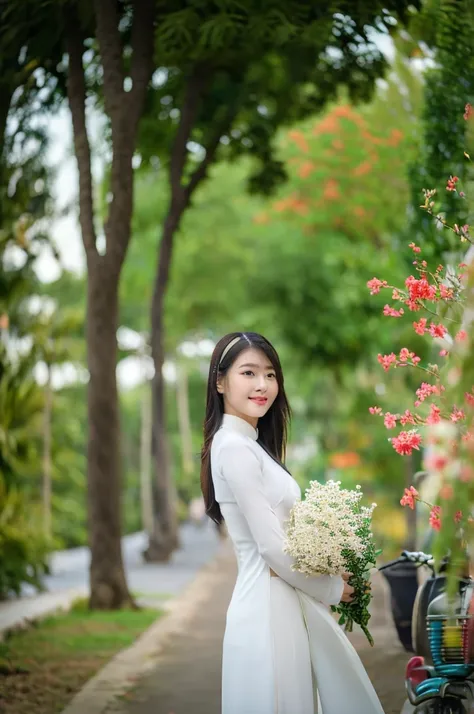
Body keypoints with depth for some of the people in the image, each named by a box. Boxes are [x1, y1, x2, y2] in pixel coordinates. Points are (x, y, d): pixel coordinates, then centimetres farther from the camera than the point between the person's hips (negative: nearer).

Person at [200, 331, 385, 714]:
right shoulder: (233, 447, -15)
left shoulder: (250, 445, 15)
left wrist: (332, 577, 5)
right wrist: (331, 588, -6)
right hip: (268, 606, -10)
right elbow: (271, 546, -18)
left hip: (287, 602, 10)